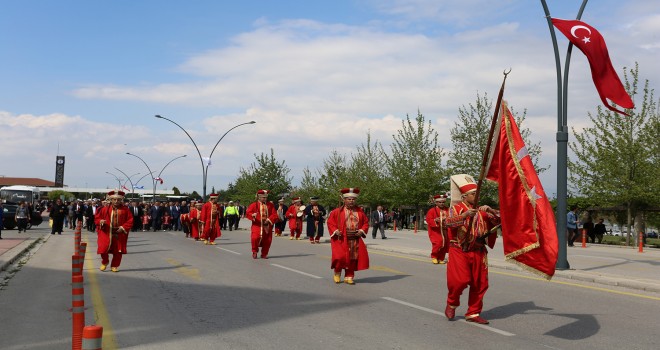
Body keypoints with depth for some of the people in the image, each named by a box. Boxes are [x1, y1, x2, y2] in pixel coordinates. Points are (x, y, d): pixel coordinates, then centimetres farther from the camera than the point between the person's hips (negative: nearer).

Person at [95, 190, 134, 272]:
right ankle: (105, 262, 23)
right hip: (106, 233, 0)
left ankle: (114, 266, 23)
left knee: (118, 252, 5)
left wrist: (123, 227, -13)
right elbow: (97, 218, 6)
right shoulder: (105, 209, -1)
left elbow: (130, 220, -1)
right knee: (103, 249, -6)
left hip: (119, 234, 0)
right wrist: (101, 221, -16)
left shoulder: (125, 209, -1)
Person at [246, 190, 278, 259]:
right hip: (257, 225, -3)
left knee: (267, 240, 3)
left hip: (267, 226, 3)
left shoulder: (270, 205, 9)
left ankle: (264, 254, 22)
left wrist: (269, 220, -12)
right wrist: (253, 215, -30)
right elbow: (248, 213, -8)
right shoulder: (254, 205, 2)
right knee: (255, 238, -21)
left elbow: (274, 214, 4)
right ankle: (255, 252, 4)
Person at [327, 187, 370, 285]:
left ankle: (349, 276, 19)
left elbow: (366, 222, 13)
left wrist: (362, 230, -4)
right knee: (340, 257, -14)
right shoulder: (337, 212, -3)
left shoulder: (360, 211, 6)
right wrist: (335, 231, -13)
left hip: (355, 240, 3)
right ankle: (337, 273, 14)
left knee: (353, 258, 4)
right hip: (341, 239, -3)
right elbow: (330, 222, 1)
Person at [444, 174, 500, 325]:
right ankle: (451, 304, 16)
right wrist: (464, 215, -34)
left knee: (479, 283, 4)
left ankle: (473, 313, 19)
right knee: (461, 280, -13)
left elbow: (498, 220, 4)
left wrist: (490, 210, -14)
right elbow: (448, 222, -20)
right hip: (459, 251, -4)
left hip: (478, 252, 4)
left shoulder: (481, 210, 9)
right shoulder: (456, 208, -2)